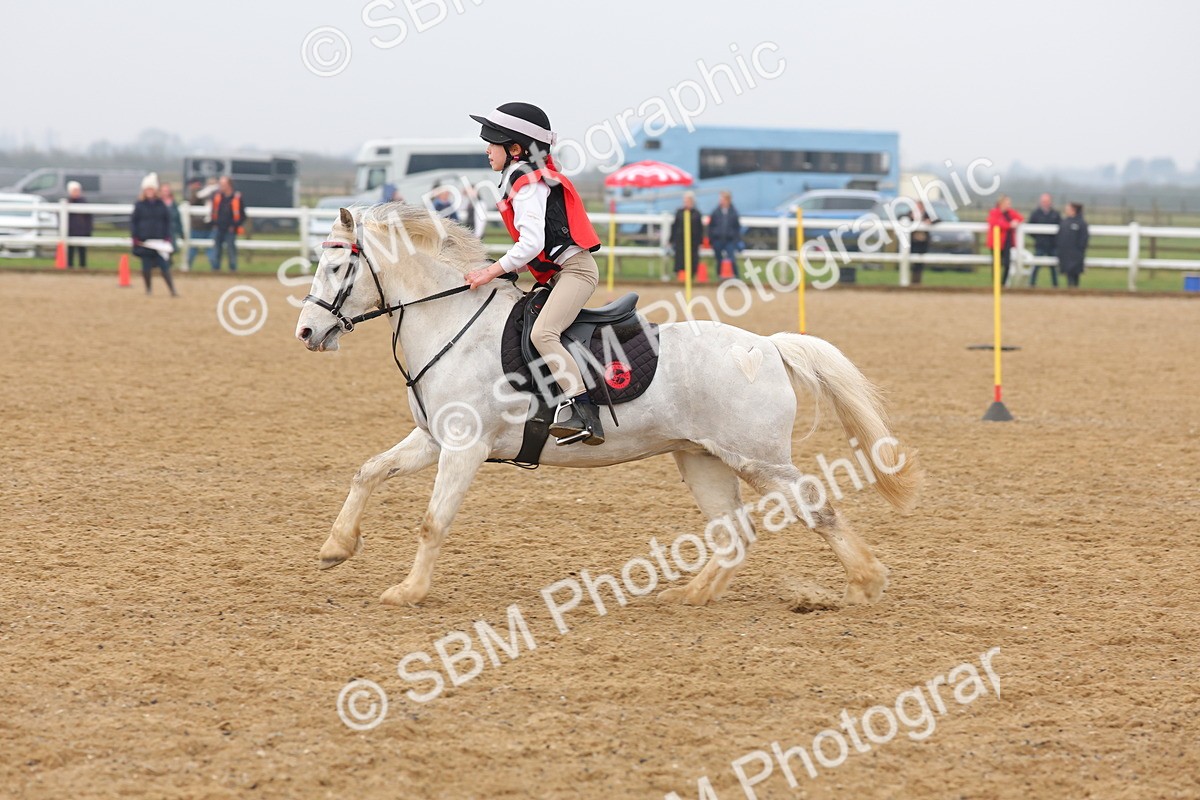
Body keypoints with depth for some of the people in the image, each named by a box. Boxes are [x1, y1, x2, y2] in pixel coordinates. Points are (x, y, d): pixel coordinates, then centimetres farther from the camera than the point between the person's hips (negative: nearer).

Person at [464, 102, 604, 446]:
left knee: (542, 332, -28)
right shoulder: (524, 178, 18)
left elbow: (531, 243, -23)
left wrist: (491, 272, -21)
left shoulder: (527, 185, -13)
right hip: (557, 272, 12)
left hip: (574, 269, -12)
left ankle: (583, 412, -36)